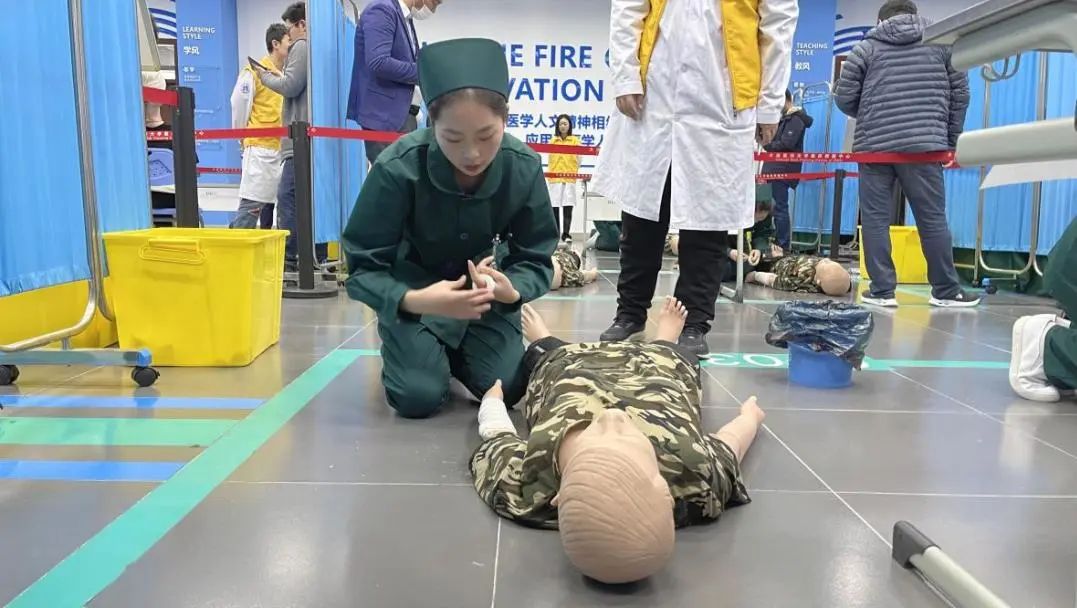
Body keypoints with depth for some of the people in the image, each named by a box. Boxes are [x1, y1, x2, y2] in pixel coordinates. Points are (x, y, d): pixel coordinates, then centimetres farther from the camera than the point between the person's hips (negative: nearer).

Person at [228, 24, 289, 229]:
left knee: (270, 204, 12)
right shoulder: (254, 71, -7)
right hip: (260, 147, -6)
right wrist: (244, 137, 1)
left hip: (282, 148, 6)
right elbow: (239, 104, -5)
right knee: (252, 203, -8)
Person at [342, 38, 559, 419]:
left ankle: (452, 351, 25)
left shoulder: (524, 168, -24)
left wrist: (511, 289, -39)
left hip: (481, 283, 2)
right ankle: (404, 346, 20)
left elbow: (537, 260, -15)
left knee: (505, 388, -8)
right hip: (414, 286, -2)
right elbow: (363, 267, -25)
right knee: (420, 396, -16)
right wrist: (414, 301, -46)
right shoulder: (398, 167, -32)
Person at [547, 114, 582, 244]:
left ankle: (566, 234, -1)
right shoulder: (552, 141, 11)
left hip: (569, 178, -1)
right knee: (555, 207, 2)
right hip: (555, 178, 2)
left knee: (567, 207, -4)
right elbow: (550, 158, 7)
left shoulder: (575, 140, 7)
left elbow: (578, 158, 1)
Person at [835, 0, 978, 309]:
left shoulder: (865, 48, 9)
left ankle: (882, 290, 4)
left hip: (874, 145, -1)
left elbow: (844, 98, 6)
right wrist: (951, 139, 18)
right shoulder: (942, 42, 13)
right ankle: (946, 290, 13)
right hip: (924, 145, 1)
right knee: (933, 218, 5)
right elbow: (960, 94, 11)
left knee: (875, 219, 4)